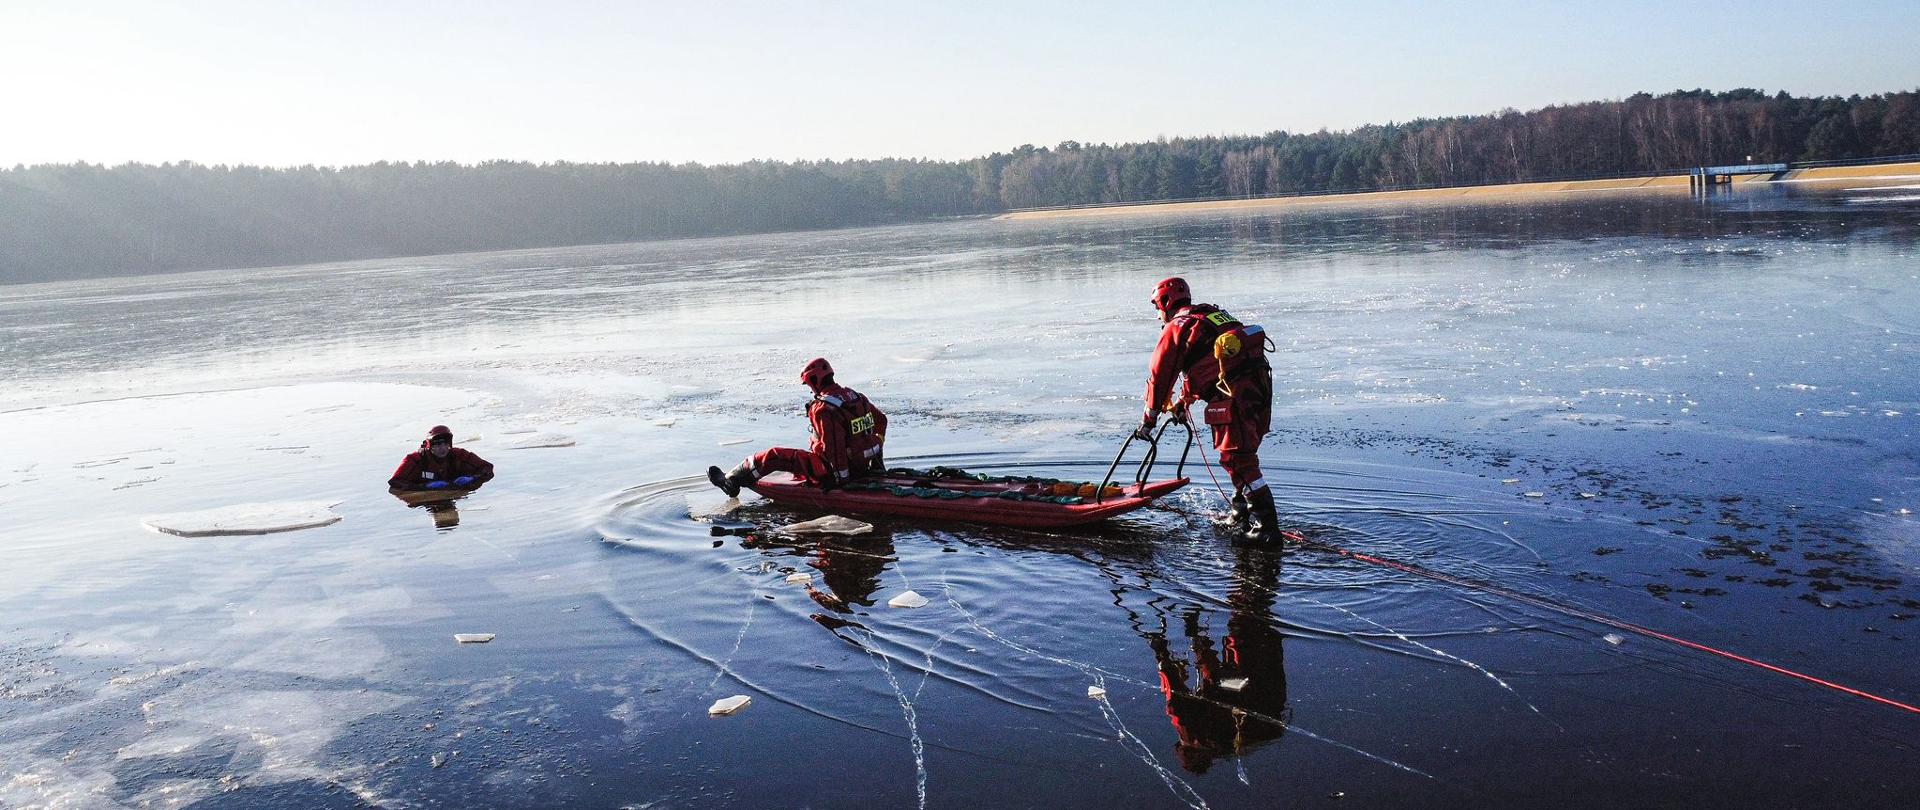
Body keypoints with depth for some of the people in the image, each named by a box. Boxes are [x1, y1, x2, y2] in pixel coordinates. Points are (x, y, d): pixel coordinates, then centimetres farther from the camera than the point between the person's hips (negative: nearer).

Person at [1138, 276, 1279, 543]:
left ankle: (1267, 525, -14)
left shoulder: (1176, 326, 5)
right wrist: (1183, 403, 49)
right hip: (1260, 379, 8)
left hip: (1234, 389, -8)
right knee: (1244, 451, 22)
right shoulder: (1213, 313, 30)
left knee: (1236, 457, -9)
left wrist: (1150, 418, 18)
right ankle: (1243, 509, 30)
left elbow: (1160, 374, 8)